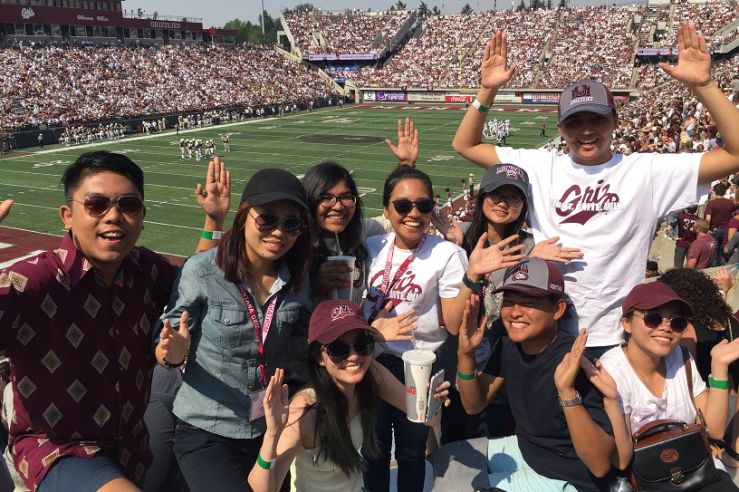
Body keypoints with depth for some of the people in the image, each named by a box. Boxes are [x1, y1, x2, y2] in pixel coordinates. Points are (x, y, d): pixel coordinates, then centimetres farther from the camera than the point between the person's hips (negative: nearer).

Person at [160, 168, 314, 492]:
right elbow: (165, 349, -8)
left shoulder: (298, 279, -3)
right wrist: (172, 352, -27)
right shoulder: (201, 271, -15)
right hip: (207, 433, -4)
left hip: (272, 429, 4)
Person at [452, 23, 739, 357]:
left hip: (616, 339, -1)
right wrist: (487, 91, -11)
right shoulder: (540, 167, 2)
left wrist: (703, 85, -19)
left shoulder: (647, 172, -3)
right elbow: (465, 145, 4)